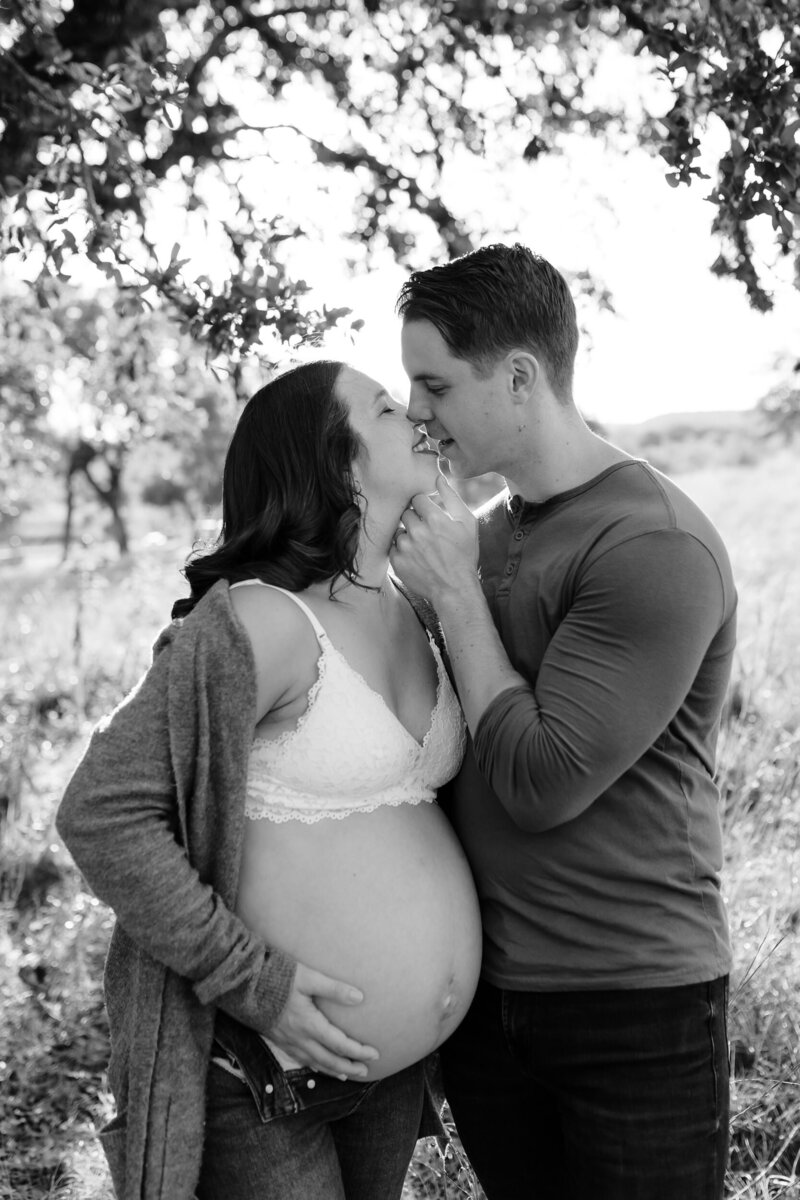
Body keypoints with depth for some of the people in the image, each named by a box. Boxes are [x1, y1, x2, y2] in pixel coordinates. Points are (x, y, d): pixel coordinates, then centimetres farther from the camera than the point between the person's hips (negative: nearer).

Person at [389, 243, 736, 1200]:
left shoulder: (656, 548, -18)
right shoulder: (490, 531, 5)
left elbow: (541, 784, -20)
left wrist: (455, 592, -14)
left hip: (633, 1008, -6)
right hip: (480, 991, 7)